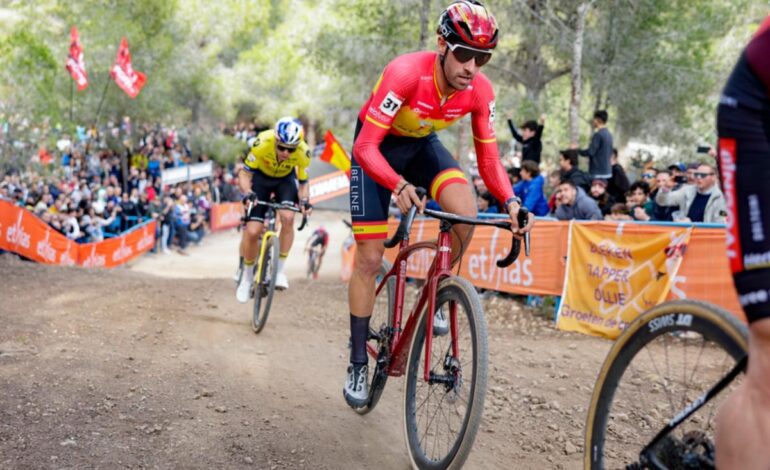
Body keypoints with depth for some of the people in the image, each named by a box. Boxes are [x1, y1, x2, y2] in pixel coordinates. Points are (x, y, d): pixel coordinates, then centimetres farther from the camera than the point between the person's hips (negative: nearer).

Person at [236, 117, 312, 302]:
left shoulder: (303, 152, -30)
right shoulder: (262, 143, -36)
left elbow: (303, 183, -15)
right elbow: (244, 174, -24)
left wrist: (304, 201, -35)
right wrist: (247, 193, -43)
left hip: (285, 179, 1)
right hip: (261, 177, -1)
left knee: (288, 218, -28)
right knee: (252, 231, -12)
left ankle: (280, 269, -12)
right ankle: (247, 276, 13)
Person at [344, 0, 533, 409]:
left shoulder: (480, 91, -21)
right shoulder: (406, 73, -36)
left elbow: (488, 159, -13)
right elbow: (366, 146, -38)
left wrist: (510, 202, -32)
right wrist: (399, 186, -56)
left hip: (422, 145, 4)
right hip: (377, 148, -3)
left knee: (466, 212, -27)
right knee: (369, 257, -6)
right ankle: (358, 362, 7)